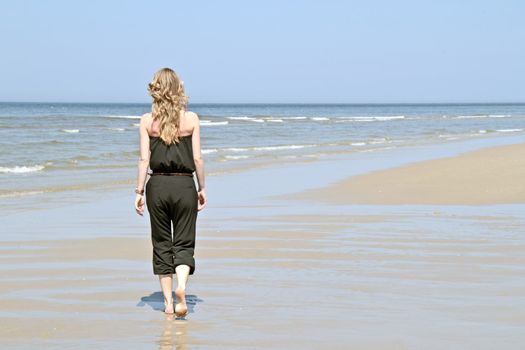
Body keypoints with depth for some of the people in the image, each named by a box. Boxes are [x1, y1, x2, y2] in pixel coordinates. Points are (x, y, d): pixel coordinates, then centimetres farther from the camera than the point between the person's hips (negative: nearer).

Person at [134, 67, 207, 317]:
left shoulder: (147, 120, -1)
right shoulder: (191, 119, -2)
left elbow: (144, 159, -4)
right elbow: (197, 158, -2)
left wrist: (139, 191, 1)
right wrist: (202, 188, 8)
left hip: (157, 185, 1)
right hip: (184, 185, -1)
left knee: (162, 244, 12)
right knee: (183, 243, 7)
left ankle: (168, 301, 13)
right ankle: (181, 284, -20)